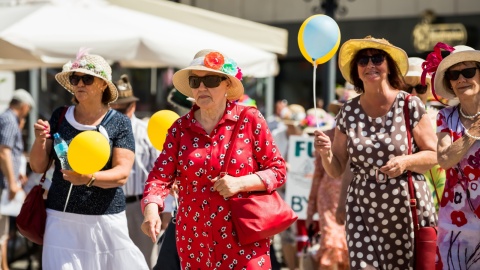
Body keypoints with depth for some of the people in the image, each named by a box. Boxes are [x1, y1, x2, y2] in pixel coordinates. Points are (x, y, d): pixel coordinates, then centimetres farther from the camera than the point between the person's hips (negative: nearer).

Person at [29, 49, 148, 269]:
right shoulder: (60, 117, 6)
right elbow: (37, 166, 8)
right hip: (62, 218, 2)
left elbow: (122, 174, -10)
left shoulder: (119, 123, -1)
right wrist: (40, 141, -12)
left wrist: (89, 178, -28)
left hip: (106, 219, -2)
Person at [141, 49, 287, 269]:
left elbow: (278, 170, 0)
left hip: (243, 237, -3)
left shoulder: (250, 120, -3)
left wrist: (240, 183, -15)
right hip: (195, 239, 3)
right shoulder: (180, 128, 5)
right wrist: (151, 209, -22)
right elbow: (160, 175, -2)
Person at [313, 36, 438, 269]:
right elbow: (336, 171, 7)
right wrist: (325, 154, -13)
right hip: (363, 213, 2)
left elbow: (434, 155, 0)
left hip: (409, 211, -1)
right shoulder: (348, 113, 4)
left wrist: (406, 162, -17)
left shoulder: (411, 106, -3)